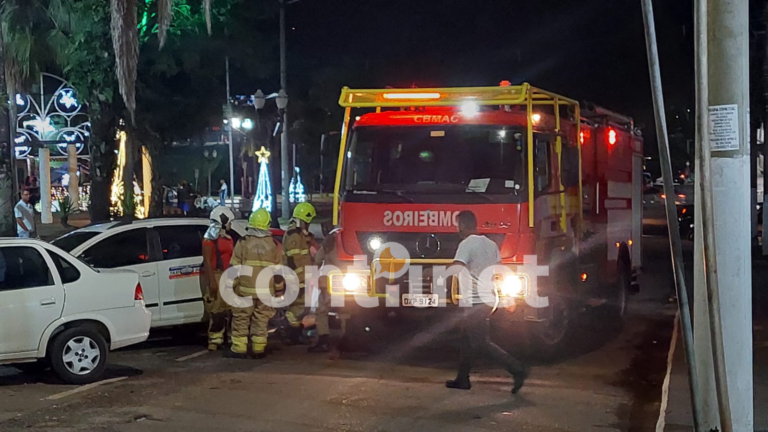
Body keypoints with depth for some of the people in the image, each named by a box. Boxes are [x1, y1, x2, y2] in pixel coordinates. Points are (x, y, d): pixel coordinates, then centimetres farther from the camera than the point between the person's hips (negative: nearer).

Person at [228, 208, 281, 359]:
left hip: (245, 289, -2)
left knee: (241, 319, 5)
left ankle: (239, 349, 4)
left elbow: (234, 268, -4)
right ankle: (258, 349, 10)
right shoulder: (273, 245, 2)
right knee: (261, 320, 9)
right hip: (266, 290, 2)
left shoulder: (243, 243, -5)